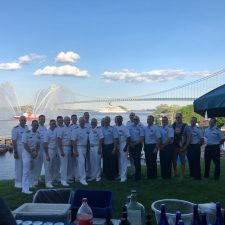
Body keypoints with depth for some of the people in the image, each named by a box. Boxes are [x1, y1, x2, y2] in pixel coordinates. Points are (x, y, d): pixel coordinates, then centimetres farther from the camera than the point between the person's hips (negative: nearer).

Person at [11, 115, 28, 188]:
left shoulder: (27, 128, 9)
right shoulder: (15, 129, -8)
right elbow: (13, 141, -10)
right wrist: (15, 152, -13)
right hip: (19, 149, -5)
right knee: (19, 166, 1)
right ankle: (18, 182, 12)